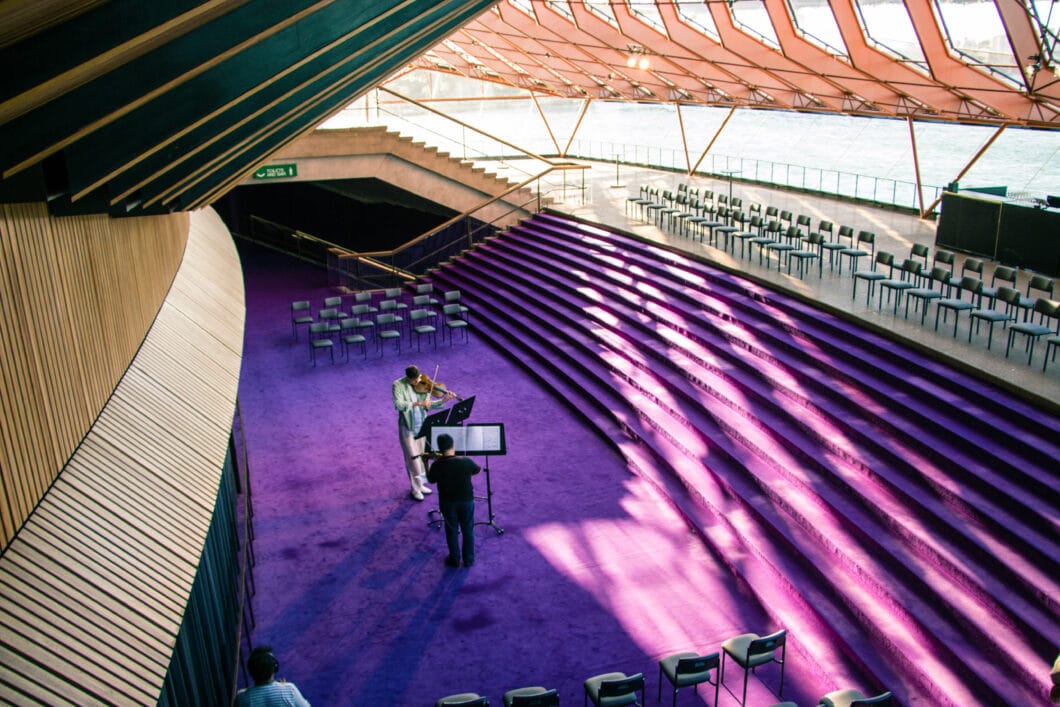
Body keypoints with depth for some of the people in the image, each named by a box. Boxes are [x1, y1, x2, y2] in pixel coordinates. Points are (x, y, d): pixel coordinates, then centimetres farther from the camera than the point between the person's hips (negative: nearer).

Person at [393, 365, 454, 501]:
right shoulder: (398, 385, -13)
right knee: (412, 457, -2)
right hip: (407, 427, -5)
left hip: (421, 426, 5)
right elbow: (398, 404, -26)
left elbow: (427, 404, 3)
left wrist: (443, 400, -11)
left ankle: (420, 484, 28)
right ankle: (415, 488, 8)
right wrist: (417, 403, -34)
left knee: (421, 455, 14)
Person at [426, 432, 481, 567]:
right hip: (466, 500, 0)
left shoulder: (437, 465, -20)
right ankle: (469, 560, 29)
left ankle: (454, 560, 32)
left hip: (448, 502, 0)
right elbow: (477, 470, 1)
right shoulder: (466, 461, -21)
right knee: (468, 531, 18)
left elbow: (431, 480, -1)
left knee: (452, 531, 20)